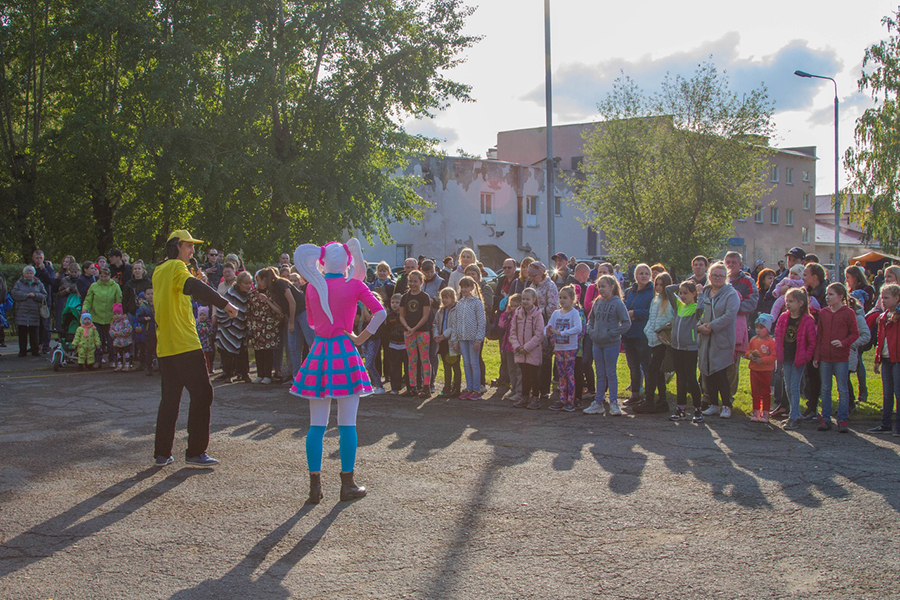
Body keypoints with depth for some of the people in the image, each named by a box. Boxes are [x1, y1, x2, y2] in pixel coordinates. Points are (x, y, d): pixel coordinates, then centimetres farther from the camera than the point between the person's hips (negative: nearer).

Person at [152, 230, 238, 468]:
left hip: (164, 346, 9)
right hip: (185, 344, -9)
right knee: (202, 394, -3)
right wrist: (224, 303, -36)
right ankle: (195, 452, -3)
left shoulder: (159, 271, 18)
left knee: (169, 397, 13)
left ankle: (162, 453, 13)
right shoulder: (176, 267, -9)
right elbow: (194, 287, -28)